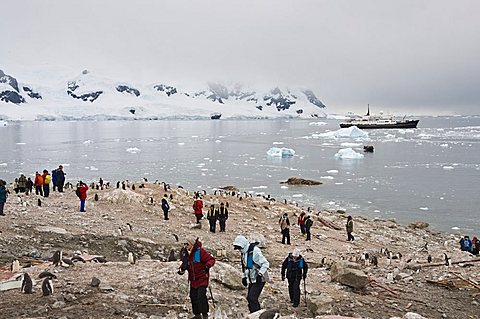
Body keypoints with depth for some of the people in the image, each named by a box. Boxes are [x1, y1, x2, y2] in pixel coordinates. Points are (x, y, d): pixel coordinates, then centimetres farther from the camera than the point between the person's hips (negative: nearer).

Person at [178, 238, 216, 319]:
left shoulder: (200, 252, -19)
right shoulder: (185, 254, 1)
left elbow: (211, 259, -17)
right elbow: (184, 264, 19)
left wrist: (207, 266, -35)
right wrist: (181, 269, -1)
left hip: (202, 278, -7)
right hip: (193, 280, 7)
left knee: (201, 296, -15)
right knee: (193, 297, 11)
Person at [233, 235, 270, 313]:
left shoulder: (254, 251, -20)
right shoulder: (244, 253, 8)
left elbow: (265, 264, -22)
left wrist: (260, 274, -30)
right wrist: (244, 277, 19)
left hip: (259, 279, -9)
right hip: (252, 280, 9)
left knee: (252, 298, -16)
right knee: (249, 298, 10)